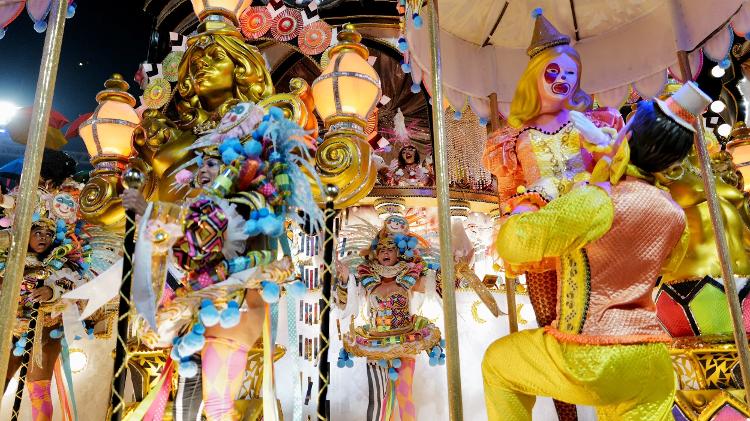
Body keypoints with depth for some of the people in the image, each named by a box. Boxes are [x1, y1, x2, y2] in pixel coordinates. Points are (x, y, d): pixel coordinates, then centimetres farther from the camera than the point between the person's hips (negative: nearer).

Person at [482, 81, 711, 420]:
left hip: (588, 359, -6)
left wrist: (521, 213, 2)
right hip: (652, 366, 6)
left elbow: (512, 243, -21)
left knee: (497, 362, 17)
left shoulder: (596, 201, -18)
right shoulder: (674, 215, 6)